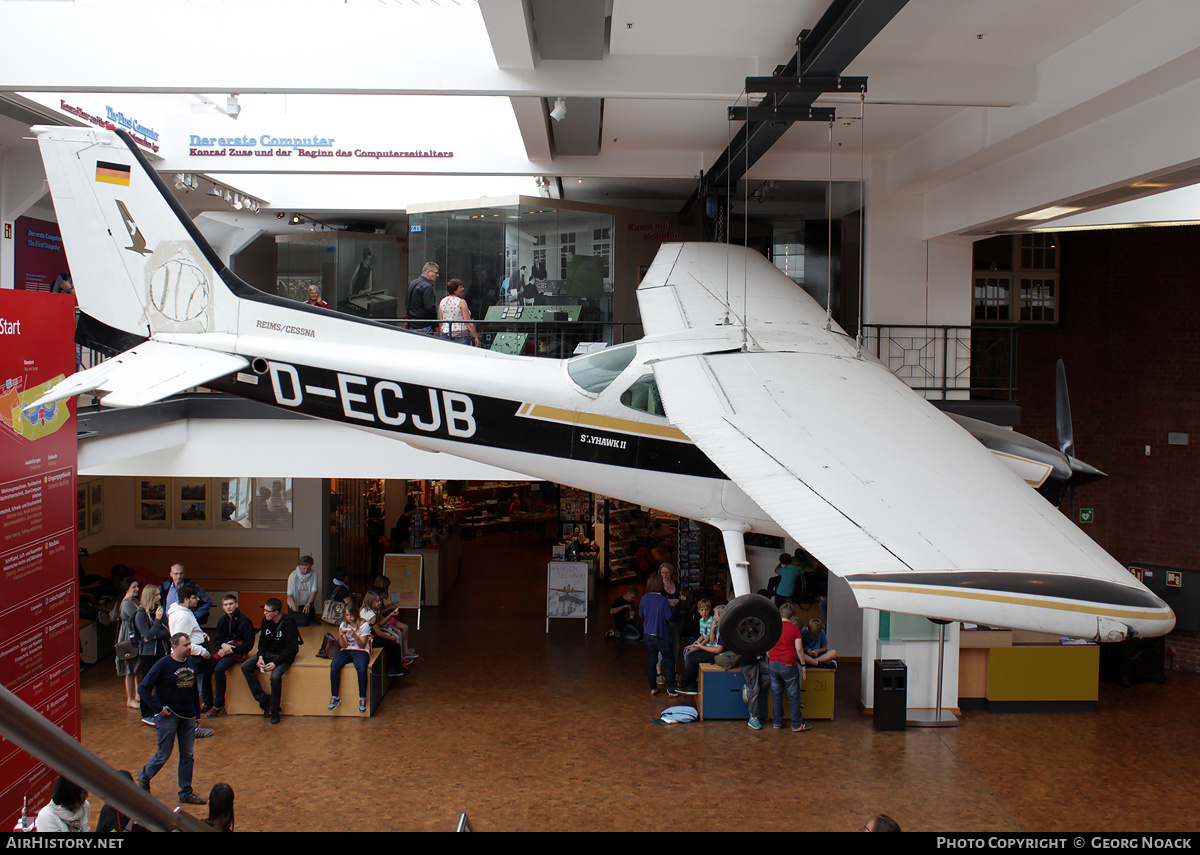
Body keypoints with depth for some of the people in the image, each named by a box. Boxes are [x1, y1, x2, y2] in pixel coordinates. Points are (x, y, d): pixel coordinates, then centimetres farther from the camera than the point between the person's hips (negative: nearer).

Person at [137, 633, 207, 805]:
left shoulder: (190, 663, 5)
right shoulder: (163, 665, -14)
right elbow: (143, 688, -14)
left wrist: (196, 713, 12)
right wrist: (158, 709, -16)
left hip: (188, 717, 6)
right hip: (168, 716, -6)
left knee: (188, 755, 8)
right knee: (163, 755, 4)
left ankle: (186, 793, 17)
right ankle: (144, 777, 32)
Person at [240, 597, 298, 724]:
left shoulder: (288, 623, -20)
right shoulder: (266, 621, 0)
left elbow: (292, 648, -21)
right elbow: (263, 641, 10)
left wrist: (275, 663, -26)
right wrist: (260, 657, -9)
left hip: (284, 655, -7)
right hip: (269, 652, 7)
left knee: (275, 676, -34)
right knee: (245, 667, -11)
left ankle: (274, 711, -13)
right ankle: (263, 700, -7)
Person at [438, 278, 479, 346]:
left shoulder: (442, 302, 8)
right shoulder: (461, 302, -9)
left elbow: (441, 322, 11)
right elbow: (468, 322, -11)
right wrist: (476, 337, -6)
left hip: (446, 335, 6)